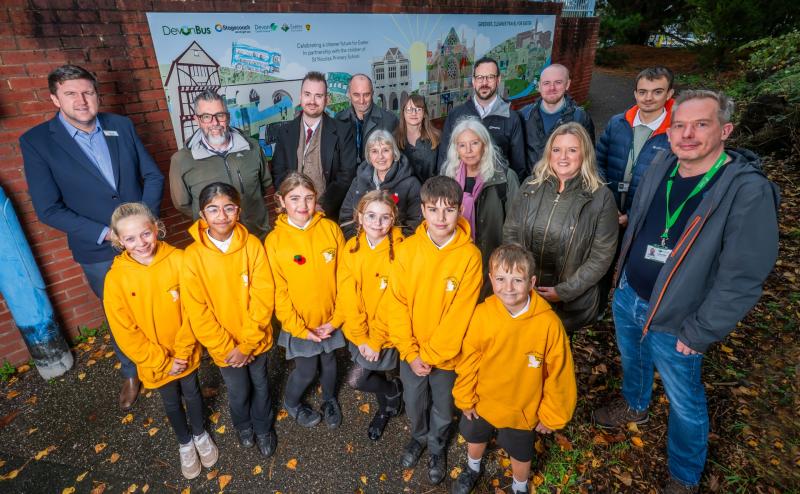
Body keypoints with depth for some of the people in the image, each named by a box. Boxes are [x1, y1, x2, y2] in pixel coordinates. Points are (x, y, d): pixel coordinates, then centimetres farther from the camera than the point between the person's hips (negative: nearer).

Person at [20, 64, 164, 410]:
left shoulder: (121, 126, -2)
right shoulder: (36, 141, -9)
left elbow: (153, 176, 2)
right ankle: (131, 373, 41)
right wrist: (105, 234, -20)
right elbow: (48, 209, -11)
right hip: (100, 254, -2)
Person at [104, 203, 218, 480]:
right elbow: (124, 331, -12)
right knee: (171, 402, 23)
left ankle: (200, 434, 50)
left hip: (185, 353, 0)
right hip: (154, 360, 1)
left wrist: (182, 353, -13)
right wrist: (162, 361, -12)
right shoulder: (116, 278, -18)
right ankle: (185, 442, 49)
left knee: (192, 393, 23)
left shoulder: (178, 260, -20)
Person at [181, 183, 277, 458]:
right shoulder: (193, 256, -16)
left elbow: (263, 297, -15)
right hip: (223, 345, 0)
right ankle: (243, 426, 53)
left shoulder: (252, 245, -16)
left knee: (260, 384, 21)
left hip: (255, 339, 1)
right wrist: (227, 348, -12)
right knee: (238, 391, 19)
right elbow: (197, 312, -12)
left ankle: (263, 428, 51)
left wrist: (247, 344, -16)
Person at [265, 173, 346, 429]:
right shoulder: (275, 240, -14)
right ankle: (291, 403, 45)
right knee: (306, 371, 12)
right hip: (299, 323, -1)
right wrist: (300, 329, -10)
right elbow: (278, 292, -10)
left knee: (328, 362, 21)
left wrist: (336, 319, -9)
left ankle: (329, 400, 51)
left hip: (330, 319, 2)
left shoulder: (331, 229, -11)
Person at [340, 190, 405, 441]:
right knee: (374, 372, 21)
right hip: (359, 332, 4)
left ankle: (394, 390, 27)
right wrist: (360, 337, -11)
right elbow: (347, 296, -7)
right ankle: (386, 407, 52)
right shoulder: (351, 247, -7)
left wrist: (376, 340, -15)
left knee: (356, 379, -3)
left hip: (385, 333, -4)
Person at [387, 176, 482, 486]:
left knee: (442, 408, 22)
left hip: (446, 354, -1)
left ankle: (437, 447, 53)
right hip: (411, 352, 2)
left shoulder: (470, 255, -20)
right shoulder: (408, 248, -14)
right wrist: (410, 352, -12)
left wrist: (430, 355, -14)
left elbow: (459, 314, -18)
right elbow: (396, 303, -10)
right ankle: (419, 437, 56)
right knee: (414, 402, 25)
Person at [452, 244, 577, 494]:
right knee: (475, 438, 29)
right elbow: (468, 360, -10)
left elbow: (559, 375, -15)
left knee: (520, 455, 25)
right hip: (482, 401, 2)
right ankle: (473, 468, 63)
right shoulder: (482, 314, -24)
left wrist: (551, 415, -5)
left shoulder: (548, 323, -29)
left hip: (523, 410, -2)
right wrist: (465, 398, 0)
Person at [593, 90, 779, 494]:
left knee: (685, 403, 15)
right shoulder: (658, 171, -4)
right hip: (626, 297, 6)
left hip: (673, 321, -5)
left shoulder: (748, 190, -22)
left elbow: (742, 278, -21)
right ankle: (634, 405, 60)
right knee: (632, 360, 30)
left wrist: (699, 334, -16)